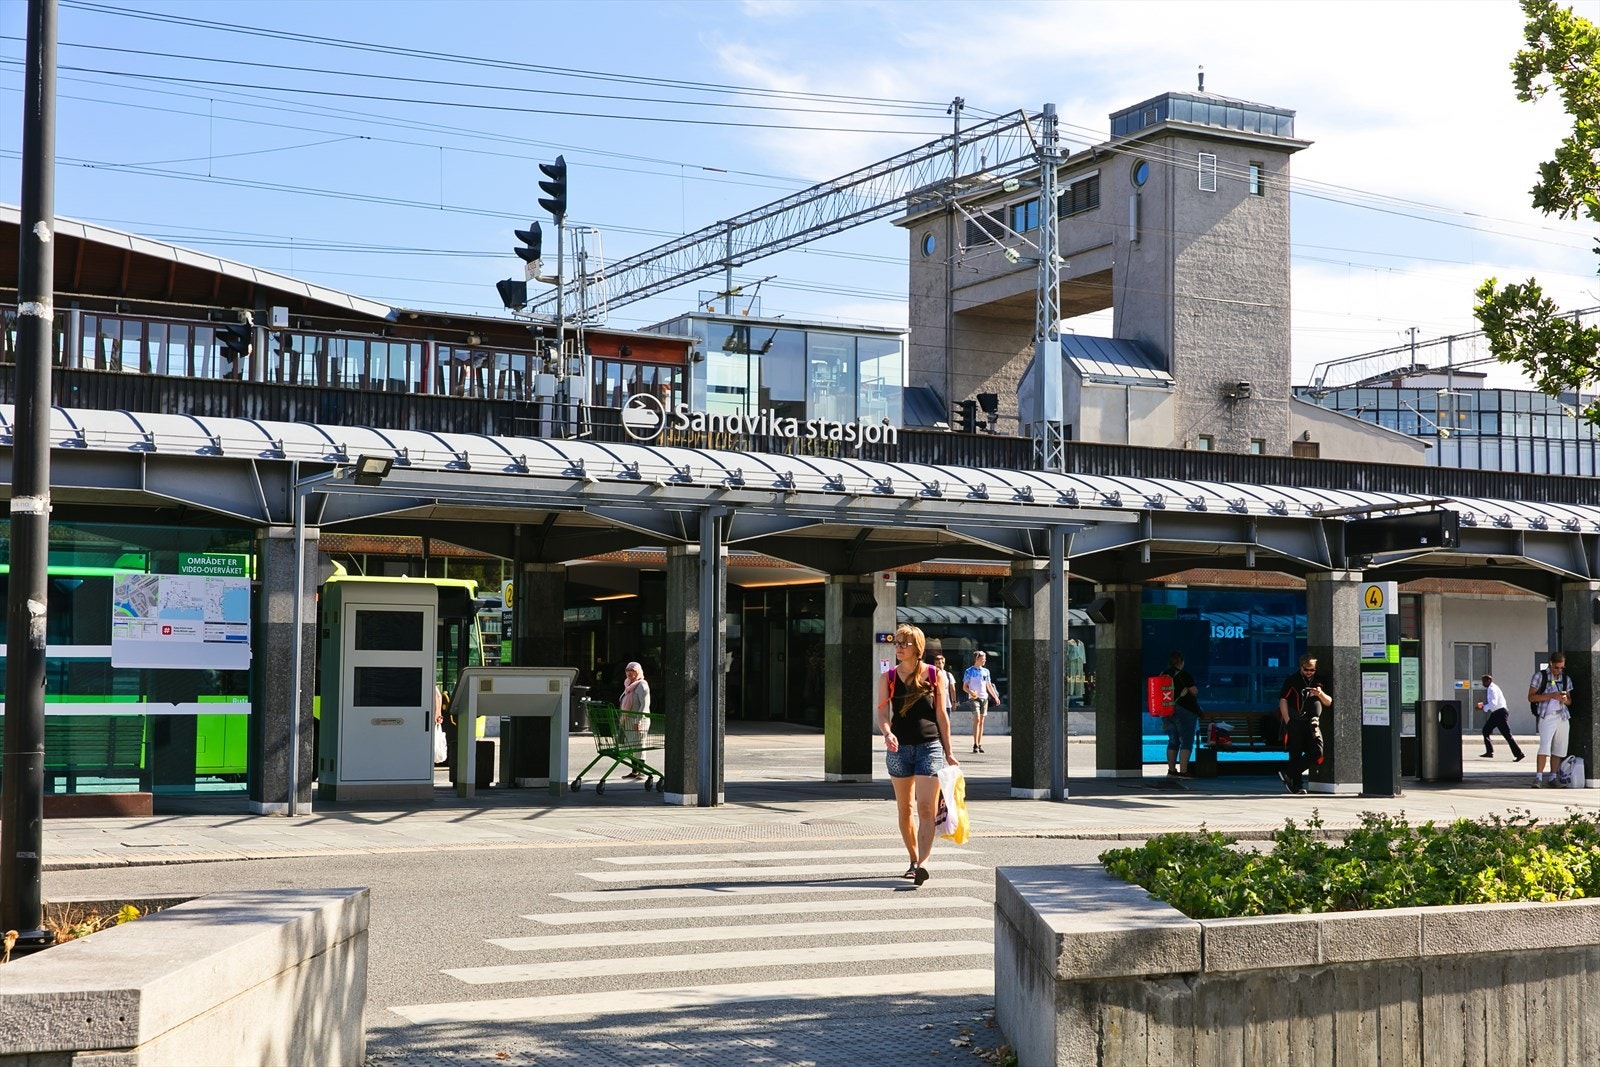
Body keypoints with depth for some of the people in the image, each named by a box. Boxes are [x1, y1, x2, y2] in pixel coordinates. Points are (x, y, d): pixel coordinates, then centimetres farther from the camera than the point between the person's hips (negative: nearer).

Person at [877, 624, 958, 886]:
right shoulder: (888, 677, 5)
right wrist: (887, 733, -23)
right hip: (899, 747, 3)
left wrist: (948, 752, 5)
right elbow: (882, 714, -1)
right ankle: (913, 860, 26)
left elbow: (941, 715, 5)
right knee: (904, 808, 11)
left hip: (929, 746, -3)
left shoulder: (934, 675, 1)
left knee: (925, 808, -13)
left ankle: (923, 863, -22)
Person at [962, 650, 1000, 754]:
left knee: (981, 722, 6)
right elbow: (964, 687, 0)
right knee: (977, 719, -17)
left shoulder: (986, 671, 12)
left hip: (984, 698, 5)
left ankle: (980, 744, 11)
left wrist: (996, 697, 14)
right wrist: (970, 692, -20)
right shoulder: (969, 671, -1)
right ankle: (975, 745, -19)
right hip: (974, 698, -5)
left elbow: (989, 686, 19)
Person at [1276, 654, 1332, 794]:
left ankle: (1288, 775, 3)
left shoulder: (1321, 681, 14)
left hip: (1313, 724, 3)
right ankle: (1297, 785, 6)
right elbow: (1283, 701, -2)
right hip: (1295, 723, -3)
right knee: (1296, 755, -3)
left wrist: (1321, 694, -7)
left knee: (1316, 753, -8)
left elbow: (1329, 703, 16)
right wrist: (1288, 722, -10)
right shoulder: (1292, 680, 3)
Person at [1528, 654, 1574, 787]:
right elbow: (1531, 697, -4)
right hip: (1547, 716, -5)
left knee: (1559, 749, 4)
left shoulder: (1566, 679, 15)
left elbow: (1570, 701, 21)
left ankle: (1552, 778, 11)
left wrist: (1565, 699, -4)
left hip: (1563, 716, 5)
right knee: (1544, 747, -17)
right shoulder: (1540, 676, 1)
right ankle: (1538, 778, -18)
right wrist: (1550, 695, -15)